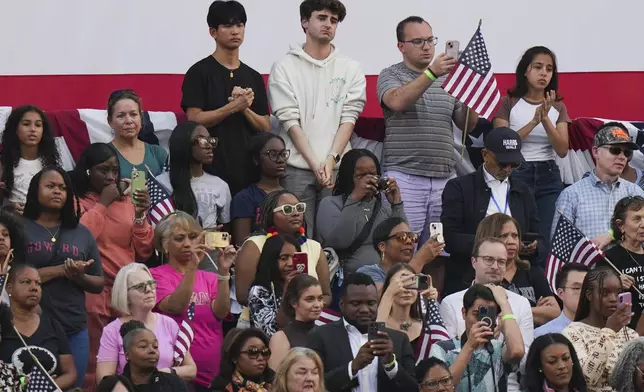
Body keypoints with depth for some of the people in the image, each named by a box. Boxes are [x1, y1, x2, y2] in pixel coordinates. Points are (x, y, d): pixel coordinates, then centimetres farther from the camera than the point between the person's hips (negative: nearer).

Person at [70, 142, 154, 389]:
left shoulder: (127, 202, 13)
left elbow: (144, 252, 10)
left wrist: (140, 216, -6)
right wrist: (102, 204, -10)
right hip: (93, 293, -5)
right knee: (95, 363, -5)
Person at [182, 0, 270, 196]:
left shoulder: (253, 77, 14)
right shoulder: (200, 72, -1)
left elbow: (265, 127, 11)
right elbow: (195, 120, -9)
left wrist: (245, 109, -7)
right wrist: (233, 107, -16)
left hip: (248, 168, 5)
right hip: (212, 168, -5)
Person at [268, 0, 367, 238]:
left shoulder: (350, 69, 11)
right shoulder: (285, 68, 4)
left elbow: (348, 118, 3)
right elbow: (290, 120, -2)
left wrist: (331, 160, -10)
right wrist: (315, 163, -11)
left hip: (337, 167, 2)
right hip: (297, 167, -1)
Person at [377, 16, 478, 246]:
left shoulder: (448, 78, 16)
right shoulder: (390, 76, 4)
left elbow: (468, 125, 15)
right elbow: (397, 102, -19)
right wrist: (431, 73, -27)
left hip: (445, 178, 4)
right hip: (405, 177, -4)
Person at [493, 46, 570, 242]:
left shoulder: (558, 107, 9)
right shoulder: (509, 103, 0)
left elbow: (562, 150, -2)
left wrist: (545, 119, -14)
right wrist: (534, 121, -17)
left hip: (548, 176, 3)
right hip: (516, 174, -3)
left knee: (546, 237, -4)